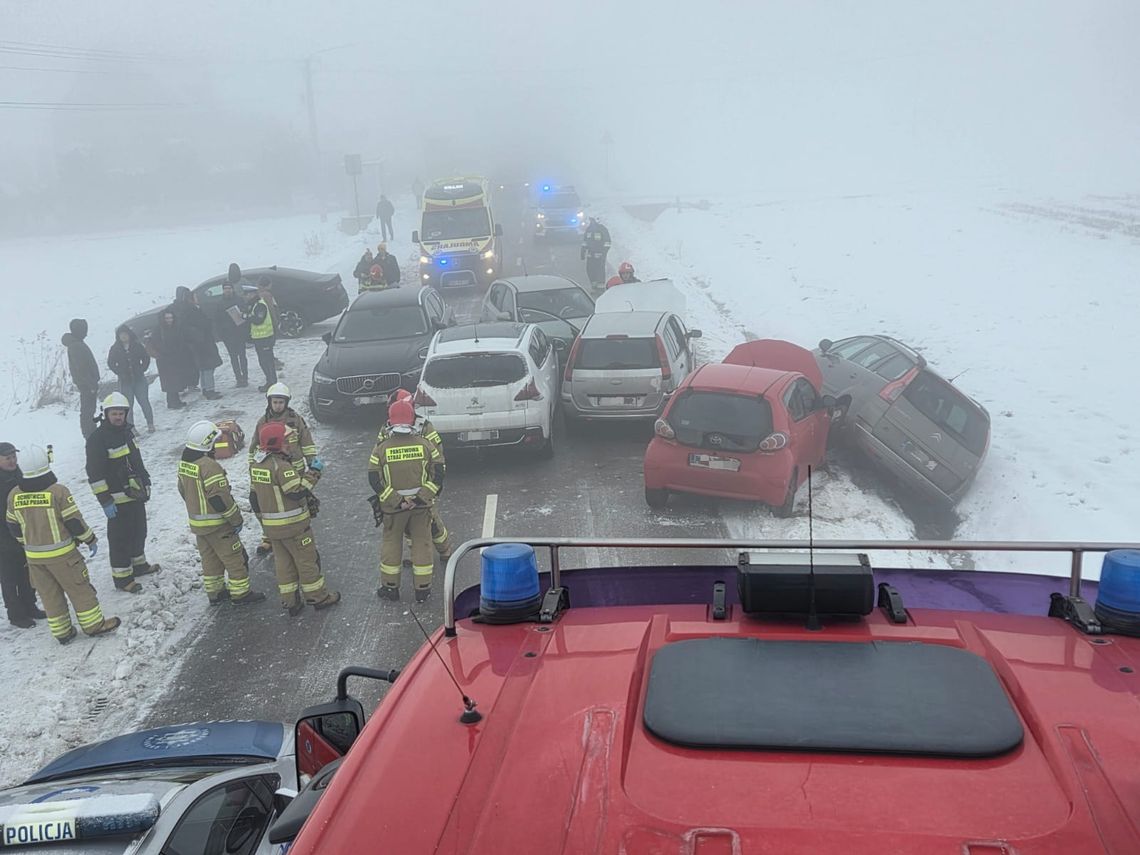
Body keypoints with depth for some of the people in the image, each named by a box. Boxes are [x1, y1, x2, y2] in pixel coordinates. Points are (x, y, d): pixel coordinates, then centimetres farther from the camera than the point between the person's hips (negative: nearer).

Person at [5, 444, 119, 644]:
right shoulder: (58, 491, -18)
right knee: (79, 589, 8)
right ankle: (93, 624, 15)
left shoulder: (14, 495, -3)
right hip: (61, 553, -5)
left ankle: (61, 632, 23)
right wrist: (91, 540, 0)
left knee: (49, 594, 15)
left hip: (34, 556, 5)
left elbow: (13, 526, 9)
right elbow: (74, 521, -14)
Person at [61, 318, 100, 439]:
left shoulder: (76, 343, 13)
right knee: (87, 411, -6)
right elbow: (82, 369, -23)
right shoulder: (76, 346, -20)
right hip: (86, 384, -11)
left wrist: (94, 383, 22)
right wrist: (93, 385, -21)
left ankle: (92, 435, 26)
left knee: (88, 411, 17)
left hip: (86, 384, 11)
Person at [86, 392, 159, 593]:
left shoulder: (125, 431, 9)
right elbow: (95, 474, -20)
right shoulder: (97, 439, -17)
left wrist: (145, 483, 23)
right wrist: (105, 500, -22)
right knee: (120, 537, -2)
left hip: (135, 493, 9)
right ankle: (122, 576, 6)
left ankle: (138, 564, 36)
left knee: (139, 531, 20)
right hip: (118, 498, -9)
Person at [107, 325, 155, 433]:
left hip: (139, 378, 0)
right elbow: (110, 363, 7)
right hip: (125, 381, 0)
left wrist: (142, 369, -2)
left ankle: (150, 424, 8)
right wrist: (120, 373, -3)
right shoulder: (115, 349, 1)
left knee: (144, 401, -2)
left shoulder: (137, 345, 0)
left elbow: (146, 358, 8)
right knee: (128, 404, 2)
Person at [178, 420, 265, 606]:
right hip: (216, 524, -9)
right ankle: (240, 593, 11)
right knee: (235, 558, 4)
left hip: (196, 522, 9)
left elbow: (183, 490, 15)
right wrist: (236, 519, -14)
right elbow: (221, 498, -25)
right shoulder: (210, 466, -26)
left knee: (210, 558, 20)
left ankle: (214, 592, 30)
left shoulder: (184, 463, 3)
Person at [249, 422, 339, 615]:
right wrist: (314, 473, -18)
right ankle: (318, 597, 17)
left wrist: (262, 518, 22)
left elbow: (254, 495, 12)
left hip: (271, 525, 8)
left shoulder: (256, 465, 5)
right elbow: (297, 492, -26)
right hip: (293, 524, -8)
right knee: (307, 559, 6)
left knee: (283, 562, 15)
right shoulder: (281, 465, -24)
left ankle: (290, 602, 22)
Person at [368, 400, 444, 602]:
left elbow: (374, 481, -10)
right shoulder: (425, 445, -7)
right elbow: (438, 474, -8)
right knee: (422, 543, 11)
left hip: (393, 507, 0)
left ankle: (390, 587, 25)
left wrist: (396, 501, -10)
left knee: (391, 543, 16)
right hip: (421, 505, 1)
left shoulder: (381, 449, -8)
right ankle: (423, 589, 17)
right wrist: (421, 497, -10)